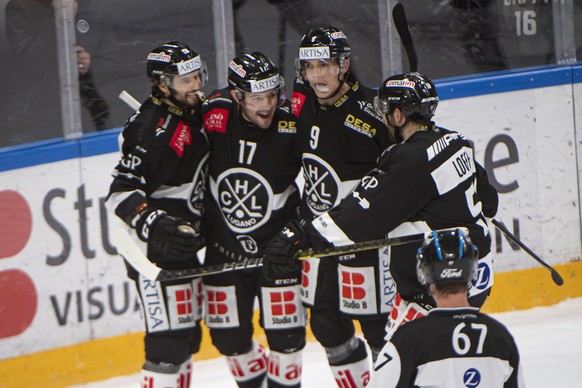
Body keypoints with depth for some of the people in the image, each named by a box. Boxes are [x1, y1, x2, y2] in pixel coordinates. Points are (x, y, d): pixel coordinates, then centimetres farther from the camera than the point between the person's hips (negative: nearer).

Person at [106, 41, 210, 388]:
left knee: (188, 336, 15)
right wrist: (157, 226, -33)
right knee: (169, 336, -13)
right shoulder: (151, 126, -18)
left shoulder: (193, 116, 10)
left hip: (186, 242, 10)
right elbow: (122, 192, -22)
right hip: (156, 251, -10)